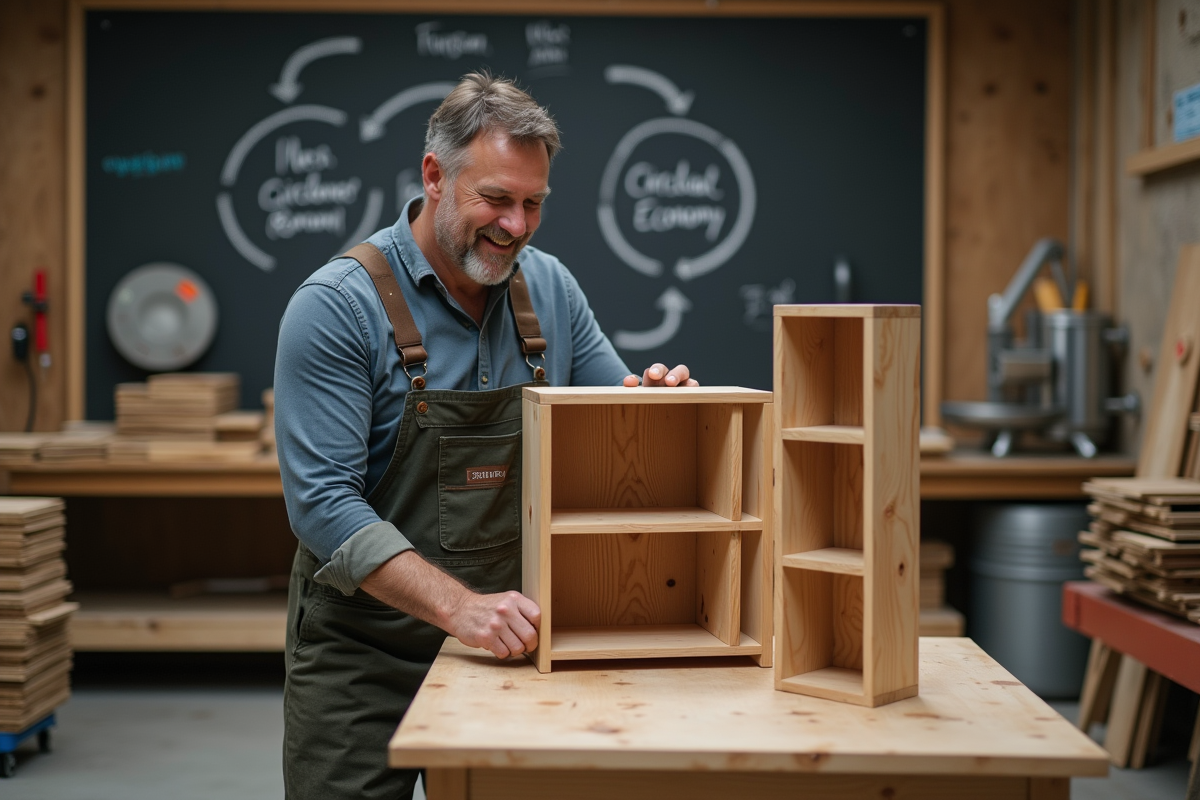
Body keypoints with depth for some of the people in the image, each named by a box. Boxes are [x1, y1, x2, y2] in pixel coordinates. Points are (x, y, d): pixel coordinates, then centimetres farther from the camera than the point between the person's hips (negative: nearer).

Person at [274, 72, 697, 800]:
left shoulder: (550, 288, 2)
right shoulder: (338, 305, -15)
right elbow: (324, 501, -21)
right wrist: (457, 606, -32)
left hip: (508, 647, 5)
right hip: (365, 655, -4)